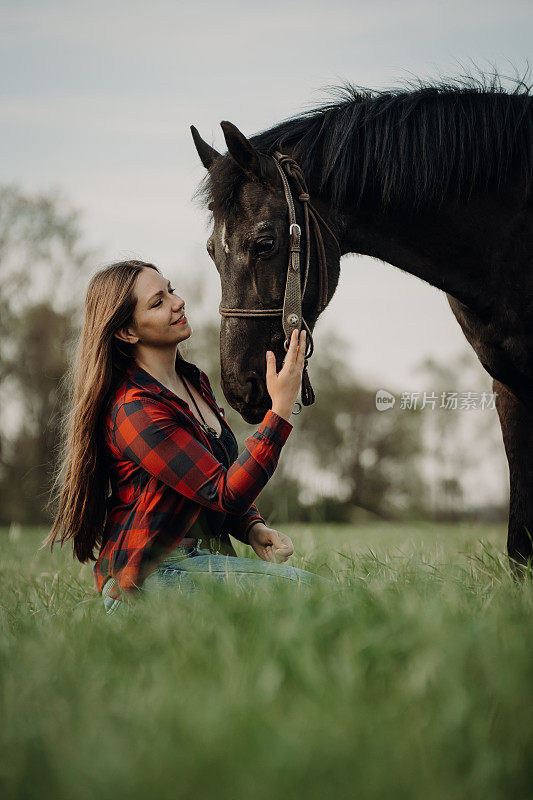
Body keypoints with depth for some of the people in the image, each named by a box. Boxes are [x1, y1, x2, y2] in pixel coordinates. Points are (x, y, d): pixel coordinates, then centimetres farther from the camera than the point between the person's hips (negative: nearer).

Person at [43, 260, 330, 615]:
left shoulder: (196, 381, 12)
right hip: (149, 575, -8)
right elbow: (225, 493, -23)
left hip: (205, 556, 8)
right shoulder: (132, 410, -18)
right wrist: (282, 407, -24)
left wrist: (254, 528, -1)